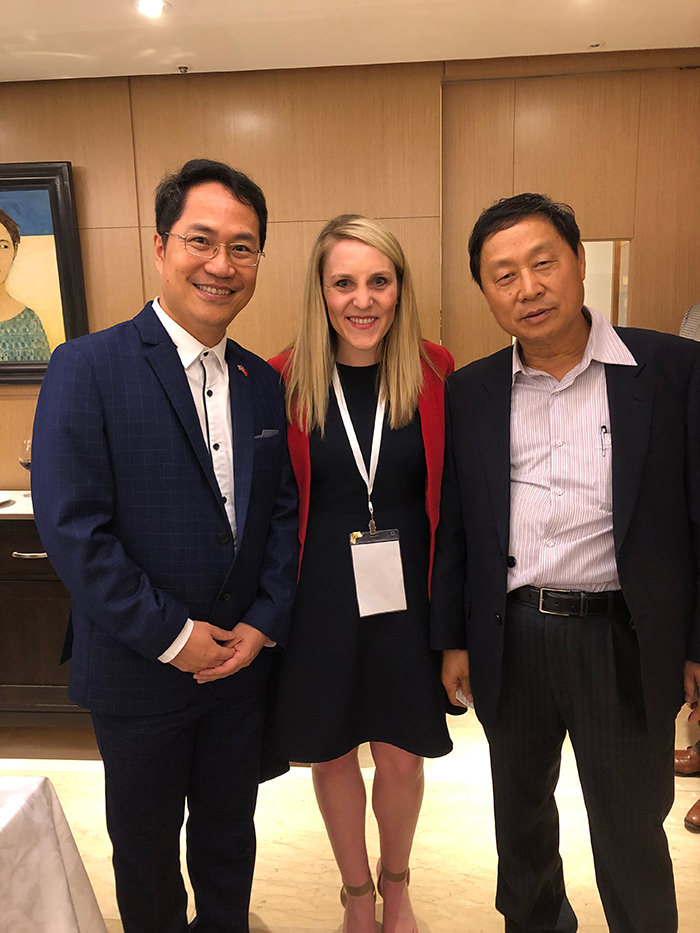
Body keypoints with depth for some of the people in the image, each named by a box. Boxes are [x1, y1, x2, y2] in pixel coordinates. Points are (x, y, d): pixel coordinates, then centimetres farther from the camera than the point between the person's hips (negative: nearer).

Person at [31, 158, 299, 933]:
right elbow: (71, 527, -18)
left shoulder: (261, 382, 2)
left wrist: (265, 622, -7)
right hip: (139, 671, -4)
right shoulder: (86, 367, -14)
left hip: (243, 662, 4)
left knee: (229, 834, 24)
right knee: (146, 848, 21)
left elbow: (282, 510, 4)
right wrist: (173, 636, -17)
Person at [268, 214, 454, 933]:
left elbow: (453, 493, 0)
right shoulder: (284, 380, -7)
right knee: (332, 753, 16)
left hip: (407, 592, 1)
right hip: (319, 597, 0)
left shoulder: (436, 373, -6)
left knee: (402, 757, 13)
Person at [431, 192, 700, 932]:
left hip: (625, 640, -3)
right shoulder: (469, 392, 0)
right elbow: (453, 526, 5)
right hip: (509, 638, 4)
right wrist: (452, 637, 6)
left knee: (631, 835, 15)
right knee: (519, 809, 25)